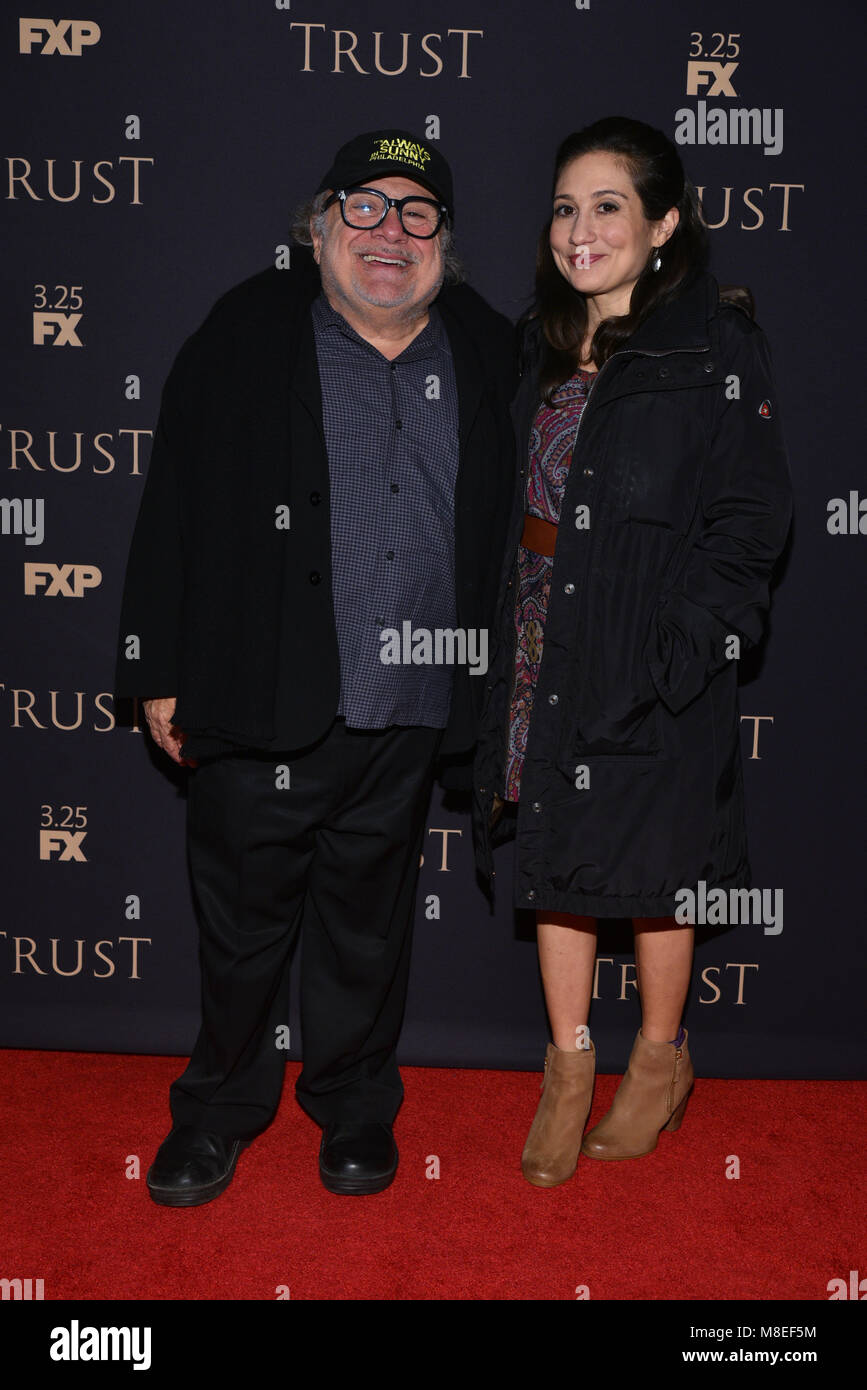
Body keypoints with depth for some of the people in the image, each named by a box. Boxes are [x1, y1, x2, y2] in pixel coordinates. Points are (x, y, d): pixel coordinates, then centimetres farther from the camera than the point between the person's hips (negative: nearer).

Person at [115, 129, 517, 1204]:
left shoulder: (488, 357, 7)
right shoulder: (247, 335, -1)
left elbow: (511, 534, 14)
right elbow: (173, 505, -2)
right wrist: (160, 671, -4)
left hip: (410, 717, 2)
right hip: (262, 707, -2)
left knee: (369, 926, 17)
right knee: (242, 920, 11)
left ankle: (355, 1106, 38)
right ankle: (221, 1106, 35)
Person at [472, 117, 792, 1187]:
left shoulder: (717, 350, -8)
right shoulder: (543, 347, 11)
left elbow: (749, 523, -11)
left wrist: (677, 655, -19)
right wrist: (507, 641, 7)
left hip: (650, 668, -5)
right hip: (541, 656, 6)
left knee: (648, 868, 8)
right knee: (553, 858, 12)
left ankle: (662, 1058, 32)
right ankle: (569, 1062, 30)